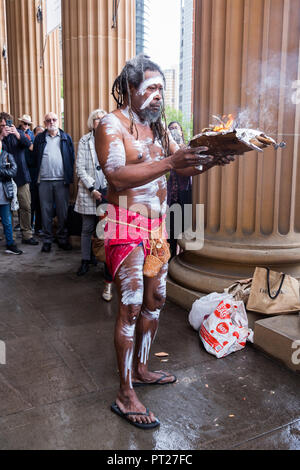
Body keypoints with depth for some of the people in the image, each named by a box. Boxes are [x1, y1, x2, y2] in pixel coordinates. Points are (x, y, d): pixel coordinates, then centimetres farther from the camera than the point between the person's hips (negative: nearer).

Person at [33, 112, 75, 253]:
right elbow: (34, 158, 10)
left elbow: (72, 158, 7)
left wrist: (69, 176, 1)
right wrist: (38, 174, 3)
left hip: (61, 180, 0)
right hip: (44, 180, 0)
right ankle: (47, 240, 11)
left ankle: (62, 238, 15)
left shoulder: (66, 138, 9)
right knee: (46, 211, 3)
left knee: (63, 211, 3)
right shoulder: (39, 138, 10)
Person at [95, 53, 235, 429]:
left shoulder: (157, 126, 14)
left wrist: (209, 160, -7)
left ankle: (141, 368, 31)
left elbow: (183, 167, 13)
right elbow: (117, 177, -23)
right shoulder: (111, 125, -9)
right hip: (126, 226, -8)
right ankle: (125, 394, 7)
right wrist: (169, 163, -31)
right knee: (131, 306, -6)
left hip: (157, 226, 8)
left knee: (154, 300, 13)